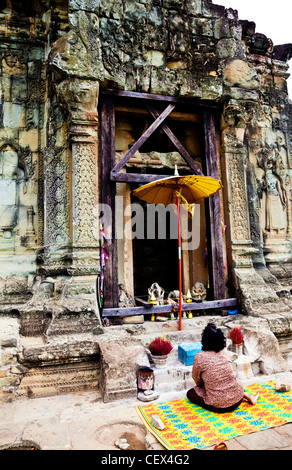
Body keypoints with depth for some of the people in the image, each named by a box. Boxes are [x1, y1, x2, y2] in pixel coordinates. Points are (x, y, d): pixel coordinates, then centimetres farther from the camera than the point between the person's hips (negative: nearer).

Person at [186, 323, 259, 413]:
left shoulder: (199, 357, -17)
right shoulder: (226, 352, -4)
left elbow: (196, 379, 0)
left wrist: (203, 384, 23)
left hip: (218, 406, -5)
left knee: (190, 393, 15)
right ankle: (248, 396, 16)